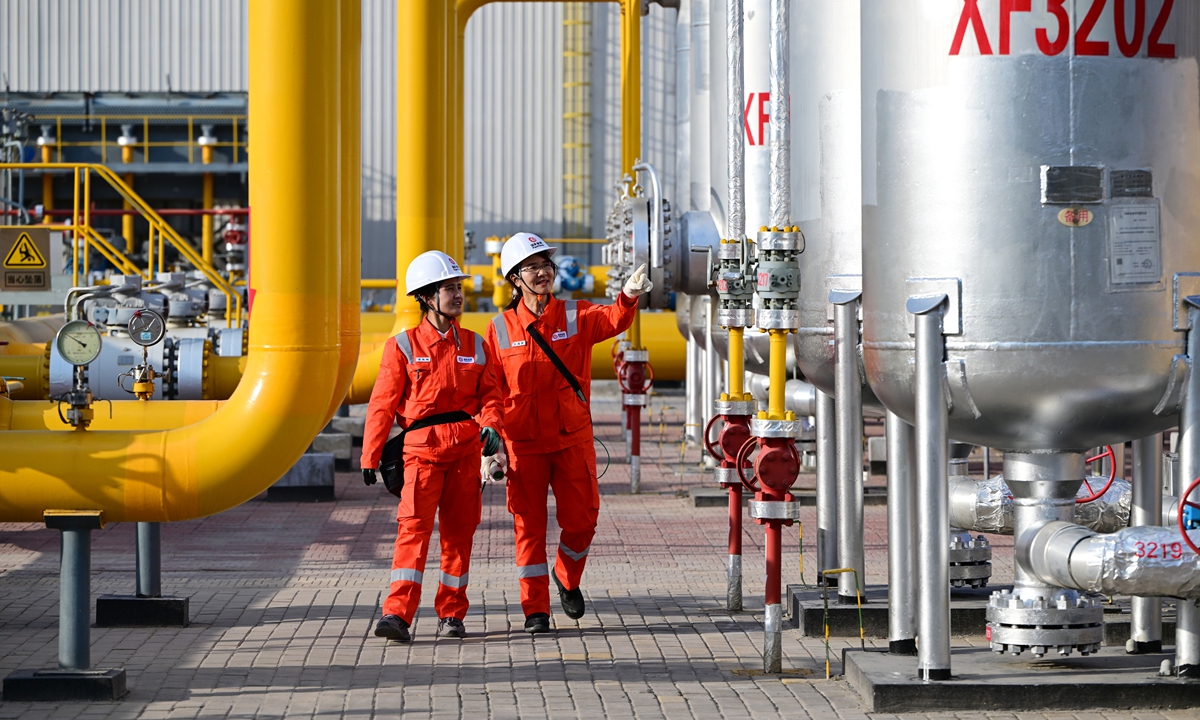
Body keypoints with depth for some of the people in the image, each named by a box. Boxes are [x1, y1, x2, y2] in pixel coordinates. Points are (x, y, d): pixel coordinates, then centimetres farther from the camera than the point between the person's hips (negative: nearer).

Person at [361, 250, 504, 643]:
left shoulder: (475, 345, 11)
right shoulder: (403, 346, 1)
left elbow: (490, 392, 7)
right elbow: (383, 403, 2)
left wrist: (491, 425, -15)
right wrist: (370, 456, -1)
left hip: (466, 448, 3)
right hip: (422, 448, -3)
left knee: (459, 530, 7)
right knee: (414, 525, -16)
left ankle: (451, 614, 18)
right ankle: (397, 614, -22)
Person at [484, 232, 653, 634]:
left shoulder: (576, 316, 1)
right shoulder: (500, 328, 0)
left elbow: (613, 320, -18)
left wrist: (629, 296, -40)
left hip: (572, 438, 1)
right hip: (522, 442, -1)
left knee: (581, 518, 3)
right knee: (529, 524, 2)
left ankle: (567, 578, 32)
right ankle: (535, 609, 10)